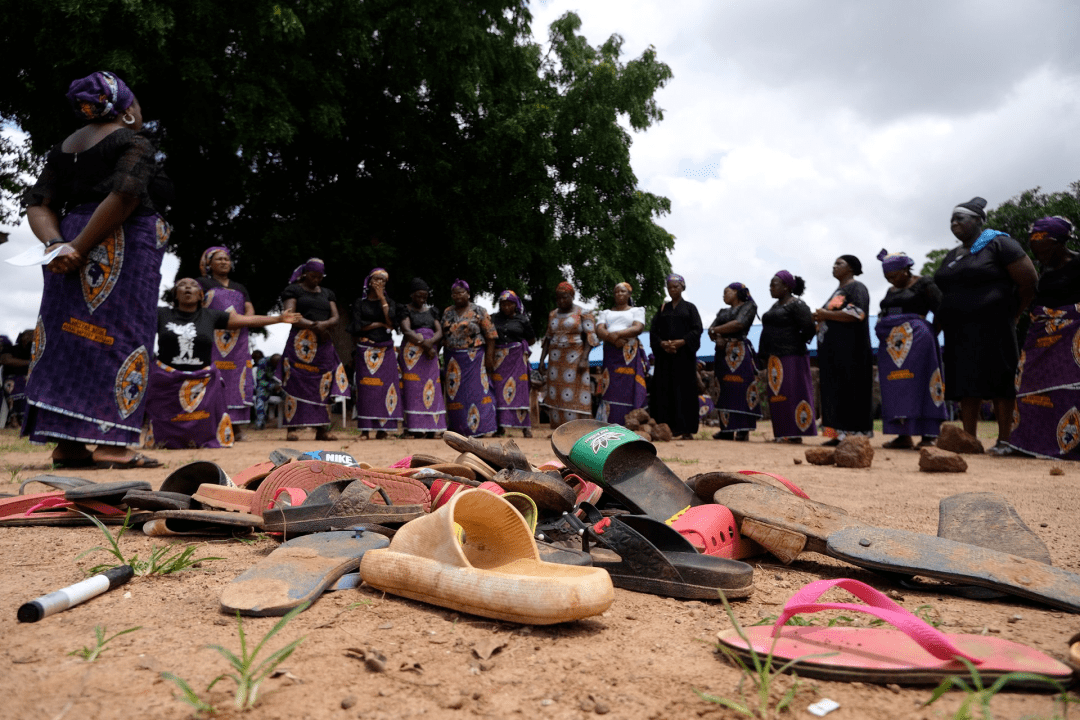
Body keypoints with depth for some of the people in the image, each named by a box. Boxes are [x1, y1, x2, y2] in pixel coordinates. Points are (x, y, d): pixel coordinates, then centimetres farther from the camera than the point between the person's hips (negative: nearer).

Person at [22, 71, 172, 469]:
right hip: (123, 249, -7)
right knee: (121, 337, -7)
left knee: (71, 336, 7)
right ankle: (111, 443, -10)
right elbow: (125, 195, -18)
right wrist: (80, 248, -16)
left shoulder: (64, 147, 20)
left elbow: (38, 205, 9)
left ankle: (66, 443, 7)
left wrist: (57, 245, -6)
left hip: (73, 257, 7)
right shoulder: (133, 142, -2)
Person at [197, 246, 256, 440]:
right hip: (212, 341, -4)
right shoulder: (202, 283, 13)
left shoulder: (240, 288, 26)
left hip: (238, 341, 4)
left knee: (237, 381, -3)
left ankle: (235, 428, -2)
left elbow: (250, 310, 14)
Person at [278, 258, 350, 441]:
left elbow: (335, 317, 9)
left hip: (323, 344, 4)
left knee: (323, 385, -1)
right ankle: (292, 429, -9)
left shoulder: (327, 293, 21)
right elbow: (290, 315, -6)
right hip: (300, 343, -4)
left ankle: (321, 430, 0)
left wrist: (324, 324, -13)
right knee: (296, 384, -10)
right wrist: (314, 326, -14)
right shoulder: (294, 290, 7)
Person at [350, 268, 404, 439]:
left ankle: (382, 427, -2)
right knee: (365, 387, -6)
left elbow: (392, 321, -7)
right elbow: (357, 326, -3)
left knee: (384, 385, -5)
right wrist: (380, 324, -4)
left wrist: (382, 298, -5)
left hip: (385, 349, 1)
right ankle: (365, 428, -4)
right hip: (365, 350, -1)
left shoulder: (389, 301, 12)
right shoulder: (360, 302, 9)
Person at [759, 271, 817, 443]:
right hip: (775, 358, 9)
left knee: (791, 394, -7)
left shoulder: (796, 305, -9)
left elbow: (809, 328, -18)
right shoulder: (775, 306, 18)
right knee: (777, 396, 9)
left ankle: (795, 434, -3)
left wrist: (797, 345, -6)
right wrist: (766, 356, 14)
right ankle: (782, 433, 15)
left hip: (790, 357, -9)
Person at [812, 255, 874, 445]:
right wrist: (821, 318, 8)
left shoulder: (856, 288, -4)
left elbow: (857, 313, -19)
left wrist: (827, 314, -14)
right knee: (836, 392, 5)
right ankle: (842, 433, 7)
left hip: (850, 350, -9)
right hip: (834, 351, 9)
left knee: (851, 391, -9)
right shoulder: (838, 290, 23)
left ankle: (857, 434, -7)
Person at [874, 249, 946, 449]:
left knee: (917, 384, -12)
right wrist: (882, 331, 13)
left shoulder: (924, 285, 0)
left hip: (915, 341, -7)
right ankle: (903, 435, 3)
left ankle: (927, 436, -10)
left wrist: (930, 334, -6)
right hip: (891, 344, 7)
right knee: (895, 389, 1)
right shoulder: (891, 291, 21)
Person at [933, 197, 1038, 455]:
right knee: (967, 386, 5)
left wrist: (1011, 316, -2)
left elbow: (1029, 281, -5)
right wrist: (938, 324, 12)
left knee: (999, 382, -5)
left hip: (992, 329, -6)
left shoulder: (999, 245, -2)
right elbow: (945, 293, 22)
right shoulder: (951, 256, 19)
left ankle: (1004, 441, 0)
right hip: (959, 332, 6)